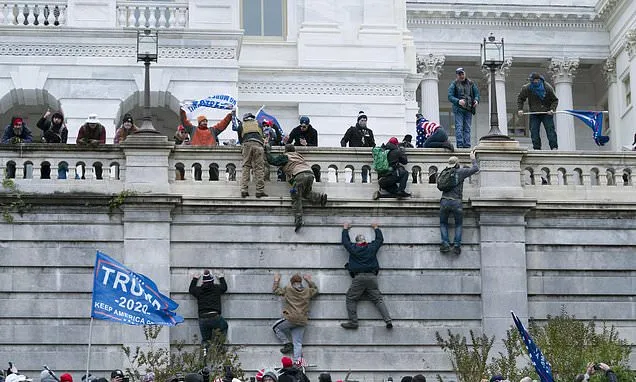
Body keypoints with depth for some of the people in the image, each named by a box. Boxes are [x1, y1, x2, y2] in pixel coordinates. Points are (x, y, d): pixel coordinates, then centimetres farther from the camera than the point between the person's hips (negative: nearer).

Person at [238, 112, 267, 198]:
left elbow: (240, 140, 30)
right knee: (259, 168, -3)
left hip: (246, 144, 1)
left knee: (246, 167, 2)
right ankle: (260, 191, -9)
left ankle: (244, 190, -7)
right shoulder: (258, 124, 28)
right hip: (258, 144, -1)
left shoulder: (241, 125, 26)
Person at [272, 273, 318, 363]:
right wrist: (309, 281, 41)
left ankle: (287, 344, 10)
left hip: (290, 318, -4)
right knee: (298, 343, 5)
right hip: (302, 322, 4)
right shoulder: (307, 291, 11)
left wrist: (276, 280, 33)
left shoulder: (287, 290, 3)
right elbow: (315, 289, 34)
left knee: (276, 327, 19)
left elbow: (275, 290, 18)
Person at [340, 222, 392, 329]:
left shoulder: (353, 248, 7)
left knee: (351, 298, 5)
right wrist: (376, 228, 46)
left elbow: (345, 240, 26)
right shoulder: (372, 247, 11)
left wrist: (345, 229, 43)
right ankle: (388, 320, -11)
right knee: (378, 299, 2)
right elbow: (380, 239, 30)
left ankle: (353, 322, -5)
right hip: (372, 277, 2)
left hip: (358, 277, -2)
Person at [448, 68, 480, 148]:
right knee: (459, 127, -10)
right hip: (458, 109, -3)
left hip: (469, 109, 3)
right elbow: (450, 97, -4)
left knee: (467, 128, 2)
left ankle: (467, 144, 2)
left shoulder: (471, 84, 13)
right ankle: (459, 144, -13)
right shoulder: (454, 85, 2)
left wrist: (476, 100, -8)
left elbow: (476, 93, 15)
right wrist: (458, 101, -22)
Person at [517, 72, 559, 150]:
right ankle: (537, 148, 2)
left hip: (546, 113, -2)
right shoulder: (527, 88, -8)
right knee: (534, 131, -3)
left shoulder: (548, 88, -11)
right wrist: (519, 109, -5)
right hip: (534, 114, 2)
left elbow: (555, 100, -1)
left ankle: (554, 147, -5)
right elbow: (520, 98, 7)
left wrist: (552, 109, -17)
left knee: (550, 130, -7)